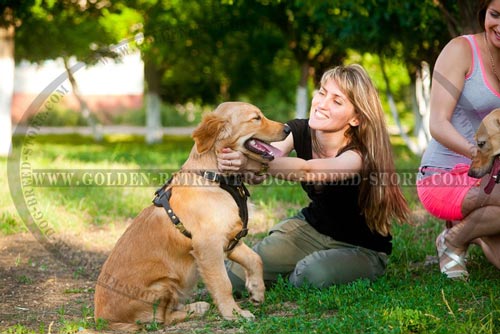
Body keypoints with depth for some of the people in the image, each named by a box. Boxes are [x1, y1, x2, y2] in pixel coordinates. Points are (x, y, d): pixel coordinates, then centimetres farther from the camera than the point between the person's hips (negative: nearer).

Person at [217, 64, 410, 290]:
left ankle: (296, 273, 2)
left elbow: (307, 170, -49)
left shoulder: (359, 157, -30)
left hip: (362, 249, -4)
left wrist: (253, 164, -65)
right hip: (311, 227, 4)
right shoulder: (299, 131, -11)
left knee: (312, 274, -35)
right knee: (237, 276, -12)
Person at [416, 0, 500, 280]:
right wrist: (477, 153, -34)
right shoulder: (461, 50, -8)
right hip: (444, 177, -6)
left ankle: (473, 230, 16)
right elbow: (438, 125, -17)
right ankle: (454, 240, -5)